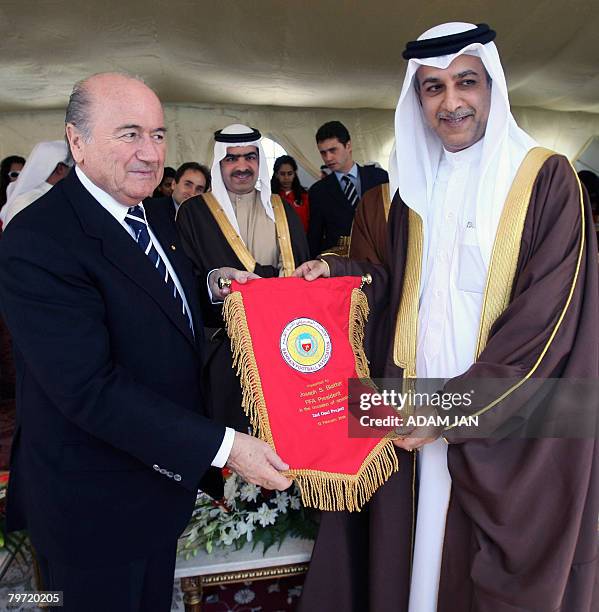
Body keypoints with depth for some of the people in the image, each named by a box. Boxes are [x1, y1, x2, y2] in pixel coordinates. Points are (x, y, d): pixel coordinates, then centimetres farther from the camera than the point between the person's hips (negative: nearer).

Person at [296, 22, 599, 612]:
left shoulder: (546, 178, -9)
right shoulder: (416, 186, 8)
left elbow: (547, 318, -15)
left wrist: (454, 409, -18)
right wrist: (337, 270, -1)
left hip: (514, 421, -4)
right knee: (430, 554, 16)